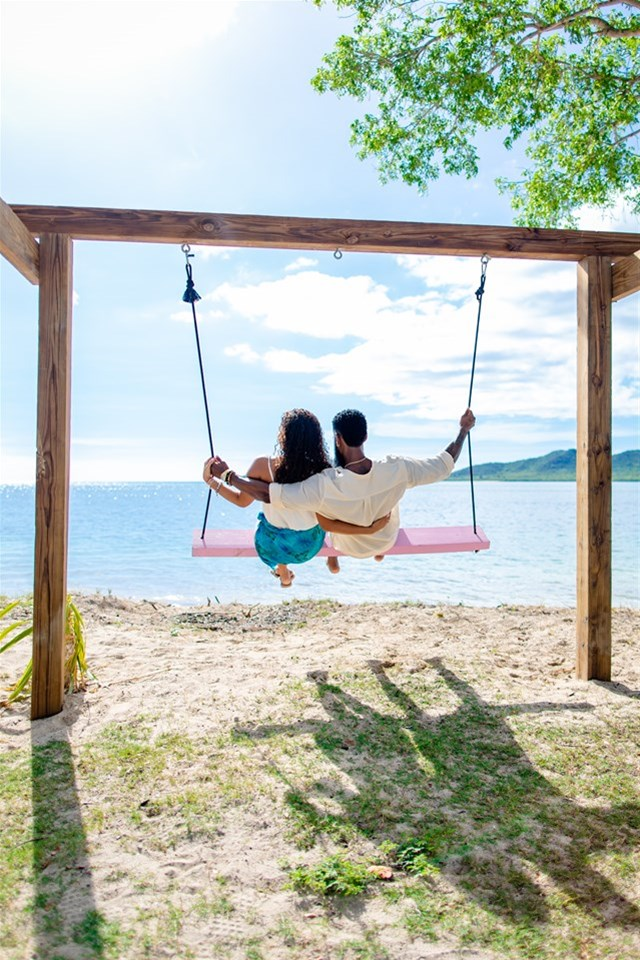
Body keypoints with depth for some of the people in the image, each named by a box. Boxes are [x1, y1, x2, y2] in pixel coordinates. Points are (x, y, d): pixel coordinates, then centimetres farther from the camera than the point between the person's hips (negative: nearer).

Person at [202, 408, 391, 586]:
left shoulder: (262, 466, -29)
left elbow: (242, 500, -13)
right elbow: (327, 524, -23)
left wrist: (210, 479, -3)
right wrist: (369, 529, -19)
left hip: (271, 546, 0)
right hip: (309, 547, 0)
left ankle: (284, 573, 57)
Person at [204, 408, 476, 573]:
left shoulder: (325, 485, -42)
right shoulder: (397, 470, -35)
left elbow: (269, 494, -40)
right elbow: (442, 466, -21)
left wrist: (226, 473, -30)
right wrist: (464, 430, -7)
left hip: (349, 545, -1)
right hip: (387, 539, 2)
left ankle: (333, 560, 51)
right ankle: (381, 551, 56)